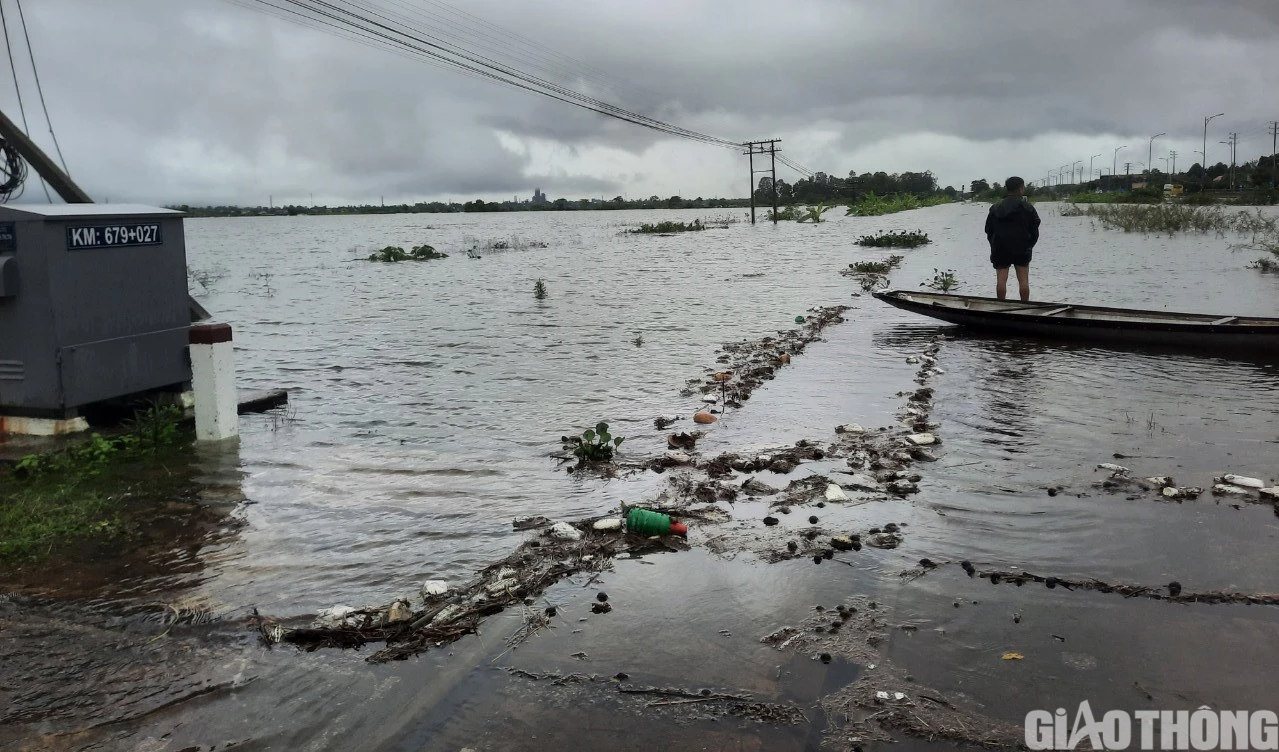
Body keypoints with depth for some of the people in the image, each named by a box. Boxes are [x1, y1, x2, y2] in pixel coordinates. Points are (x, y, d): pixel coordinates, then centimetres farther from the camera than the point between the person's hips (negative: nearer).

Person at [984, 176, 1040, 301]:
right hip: (1021, 249, -2)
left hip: (1000, 249, 2)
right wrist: (1029, 245, 9)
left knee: (1001, 279, 2)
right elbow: (1034, 230, -2)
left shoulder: (995, 208, 4)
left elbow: (988, 230, 6)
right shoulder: (1027, 207, -4)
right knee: (1023, 279, 4)